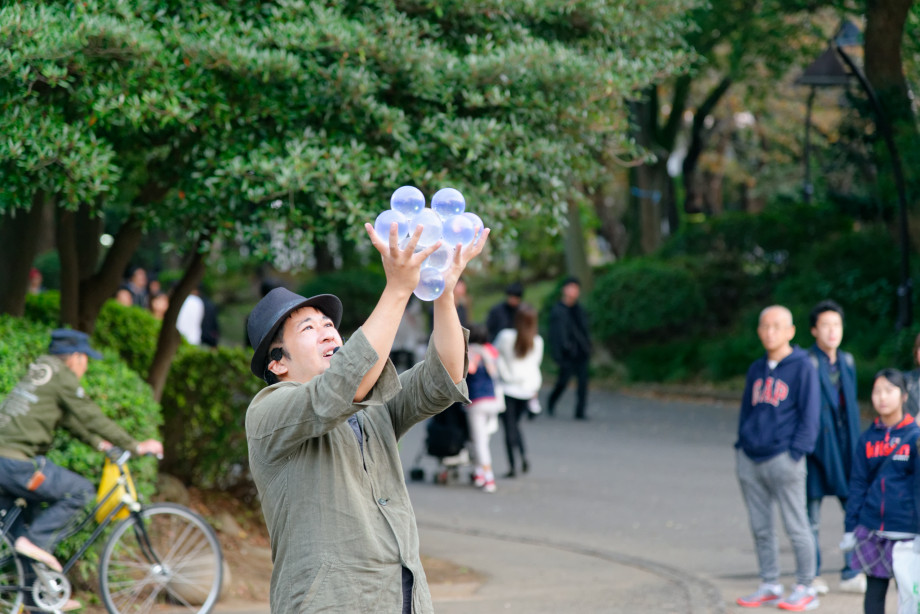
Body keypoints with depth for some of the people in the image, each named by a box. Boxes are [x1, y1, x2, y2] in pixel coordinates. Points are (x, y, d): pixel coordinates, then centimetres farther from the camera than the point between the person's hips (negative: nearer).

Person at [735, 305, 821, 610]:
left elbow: (809, 415, -6)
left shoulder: (802, 368, -3)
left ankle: (805, 588, 5)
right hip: (749, 459, 6)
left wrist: (796, 452, -12)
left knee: (796, 527, -2)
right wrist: (741, 445, 11)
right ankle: (770, 586, 16)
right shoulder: (756, 369, 15)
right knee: (760, 528, 8)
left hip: (783, 459, -6)